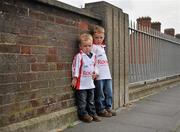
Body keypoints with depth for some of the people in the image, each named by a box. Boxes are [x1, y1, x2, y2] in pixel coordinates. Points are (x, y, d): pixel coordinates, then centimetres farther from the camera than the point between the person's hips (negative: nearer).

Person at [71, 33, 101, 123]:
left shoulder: (93, 56, 9)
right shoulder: (79, 56, -12)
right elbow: (75, 67, -12)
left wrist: (95, 73, 2)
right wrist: (75, 78, -13)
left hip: (90, 82, 7)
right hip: (81, 83, -6)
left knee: (91, 100, 16)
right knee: (82, 101, 2)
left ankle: (92, 113, 26)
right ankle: (83, 114, 14)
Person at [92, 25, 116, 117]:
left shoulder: (102, 47, 20)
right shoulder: (94, 47, -4)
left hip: (107, 75, 8)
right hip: (99, 75, -8)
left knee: (109, 93, 10)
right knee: (100, 94, 0)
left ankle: (108, 108, 21)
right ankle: (101, 110, 10)